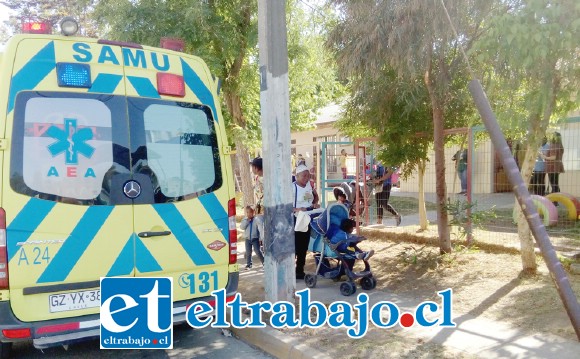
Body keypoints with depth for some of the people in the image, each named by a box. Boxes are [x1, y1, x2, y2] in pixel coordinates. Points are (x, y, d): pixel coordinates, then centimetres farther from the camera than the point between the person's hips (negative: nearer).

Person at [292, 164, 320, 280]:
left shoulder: (310, 184, 3)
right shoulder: (291, 187, -18)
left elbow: (316, 196, 22)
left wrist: (315, 203, 2)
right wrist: (296, 209, -32)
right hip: (295, 220, -6)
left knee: (304, 246, 12)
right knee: (294, 246, -4)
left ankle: (300, 270, 24)